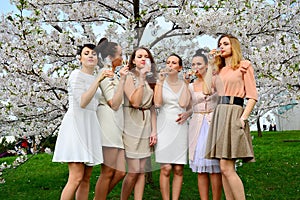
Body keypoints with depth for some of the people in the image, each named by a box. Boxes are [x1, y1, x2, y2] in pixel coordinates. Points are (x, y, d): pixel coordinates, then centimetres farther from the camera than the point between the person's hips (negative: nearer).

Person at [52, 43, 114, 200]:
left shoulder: (94, 78, 19)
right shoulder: (77, 75, -5)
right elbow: (82, 102, -20)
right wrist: (98, 80, -23)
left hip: (90, 126, 8)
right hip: (76, 124, -8)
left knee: (86, 178, 6)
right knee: (76, 178, -17)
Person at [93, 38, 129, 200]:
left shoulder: (113, 75, 23)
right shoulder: (104, 74, -5)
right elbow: (114, 103, -13)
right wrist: (122, 79, -13)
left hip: (117, 125, 9)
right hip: (108, 122, -9)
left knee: (120, 172, 4)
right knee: (108, 172, -5)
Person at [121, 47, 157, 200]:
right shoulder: (129, 77, -3)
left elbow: (152, 107, 12)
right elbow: (135, 102, -17)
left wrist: (154, 130, 5)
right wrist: (141, 78, -17)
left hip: (146, 125, 5)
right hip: (132, 124, -5)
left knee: (142, 171, 4)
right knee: (133, 171, -7)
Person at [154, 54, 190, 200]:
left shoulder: (184, 84, 10)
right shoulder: (160, 82, 7)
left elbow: (183, 104, -7)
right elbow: (157, 103, -10)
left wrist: (186, 83, -4)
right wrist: (161, 81, -9)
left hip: (180, 127, 2)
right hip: (165, 126, -2)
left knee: (178, 169, 1)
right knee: (166, 168, -6)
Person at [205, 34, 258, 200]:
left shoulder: (244, 66, 4)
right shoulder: (220, 69, 22)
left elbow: (252, 96, -3)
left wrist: (243, 118, -16)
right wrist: (211, 63, 15)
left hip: (234, 114, -7)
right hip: (219, 114, 7)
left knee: (226, 168, -14)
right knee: (225, 168, 4)